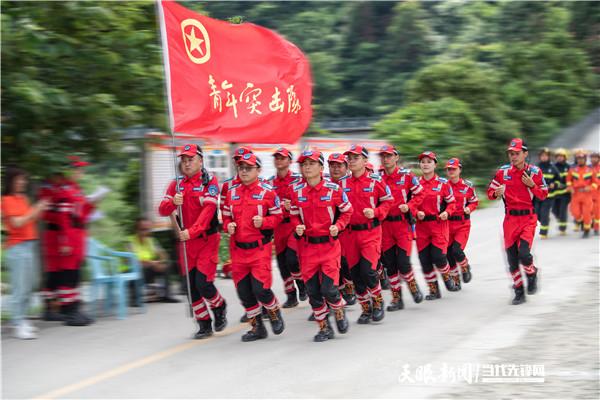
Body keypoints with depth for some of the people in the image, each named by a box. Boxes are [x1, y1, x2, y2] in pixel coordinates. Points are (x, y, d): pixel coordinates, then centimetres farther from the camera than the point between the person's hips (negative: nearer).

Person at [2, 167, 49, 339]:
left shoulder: (23, 198, 15)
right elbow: (17, 223, -16)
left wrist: (40, 211, 7)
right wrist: (35, 210, -14)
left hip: (31, 245, 8)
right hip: (17, 247, -8)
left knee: (28, 286, 8)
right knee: (20, 287, -10)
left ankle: (22, 321, 14)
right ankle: (18, 325, -10)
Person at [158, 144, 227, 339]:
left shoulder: (209, 181, -7)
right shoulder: (177, 184, 8)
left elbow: (208, 209, -19)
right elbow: (162, 210, 1)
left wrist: (192, 231, -30)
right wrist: (173, 202, -21)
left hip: (207, 240, -5)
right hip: (186, 241, 5)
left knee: (203, 283, -12)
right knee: (191, 286, 6)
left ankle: (219, 307, 18)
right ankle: (204, 325, 19)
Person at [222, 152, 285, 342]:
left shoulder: (267, 191, -5)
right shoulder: (231, 192, 8)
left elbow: (278, 216, -1)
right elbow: (226, 216, 17)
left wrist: (263, 222, -18)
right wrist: (228, 225, -4)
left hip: (260, 248, -5)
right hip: (238, 248, 5)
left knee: (260, 289, -11)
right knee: (243, 291, 7)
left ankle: (275, 313, 20)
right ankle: (257, 328, 23)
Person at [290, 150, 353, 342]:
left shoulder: (333, 189, -6)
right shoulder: (296, 190, 1)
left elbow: (346, 211, 5)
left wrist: (337, 226, -11)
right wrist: (297, 227, -8)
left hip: (329, 244, -3)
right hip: (307, 245, 3)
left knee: (328, 288, -10)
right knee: (312, 290, 3)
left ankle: (339, 311, 23)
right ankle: (324, 328, 19)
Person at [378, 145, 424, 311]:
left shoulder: (407, 175, -3)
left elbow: (419, 194, 3)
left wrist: (409, 206, -11)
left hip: (403, 222, -3)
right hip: (384, 225, 3)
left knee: (403, 262, -10)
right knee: (389, 263, 6)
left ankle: (413, 286, 18)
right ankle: (396, 298, 16)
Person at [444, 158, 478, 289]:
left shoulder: (467, 185, -1)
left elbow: (474, 201, 11)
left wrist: (469, 208, -9)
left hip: (463, 223, -2)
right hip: (447, 223, 2)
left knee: (457, 250, -17)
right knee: (448, 253, 4)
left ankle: (465, 268, 15)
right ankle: (455, 280, 23)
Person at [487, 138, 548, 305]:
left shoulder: (534, 172, -1)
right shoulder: (503, 172, 2)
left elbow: (543, 195, 5)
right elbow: (490, 192, 7)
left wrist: (531, 185, -12)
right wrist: (496, 193, -15)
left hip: (528, 218, -2)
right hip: (510, 218, 2)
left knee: (523, 253, -19)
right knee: (512, 258, 3)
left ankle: (532, 275, 14)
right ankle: (519, 292, 17)